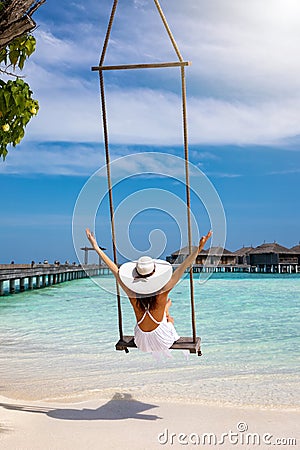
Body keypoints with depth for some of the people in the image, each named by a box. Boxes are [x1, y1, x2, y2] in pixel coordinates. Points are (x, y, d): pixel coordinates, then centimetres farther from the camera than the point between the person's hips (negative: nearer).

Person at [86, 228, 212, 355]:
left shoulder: (132, 294, -23)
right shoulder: (162, 291, -29)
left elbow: (114, 269, -17)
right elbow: (182, 268, -32)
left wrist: (96, 247, -11)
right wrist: (198, 249, -35)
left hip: (141, 343, 2)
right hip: (163, 342, -2)